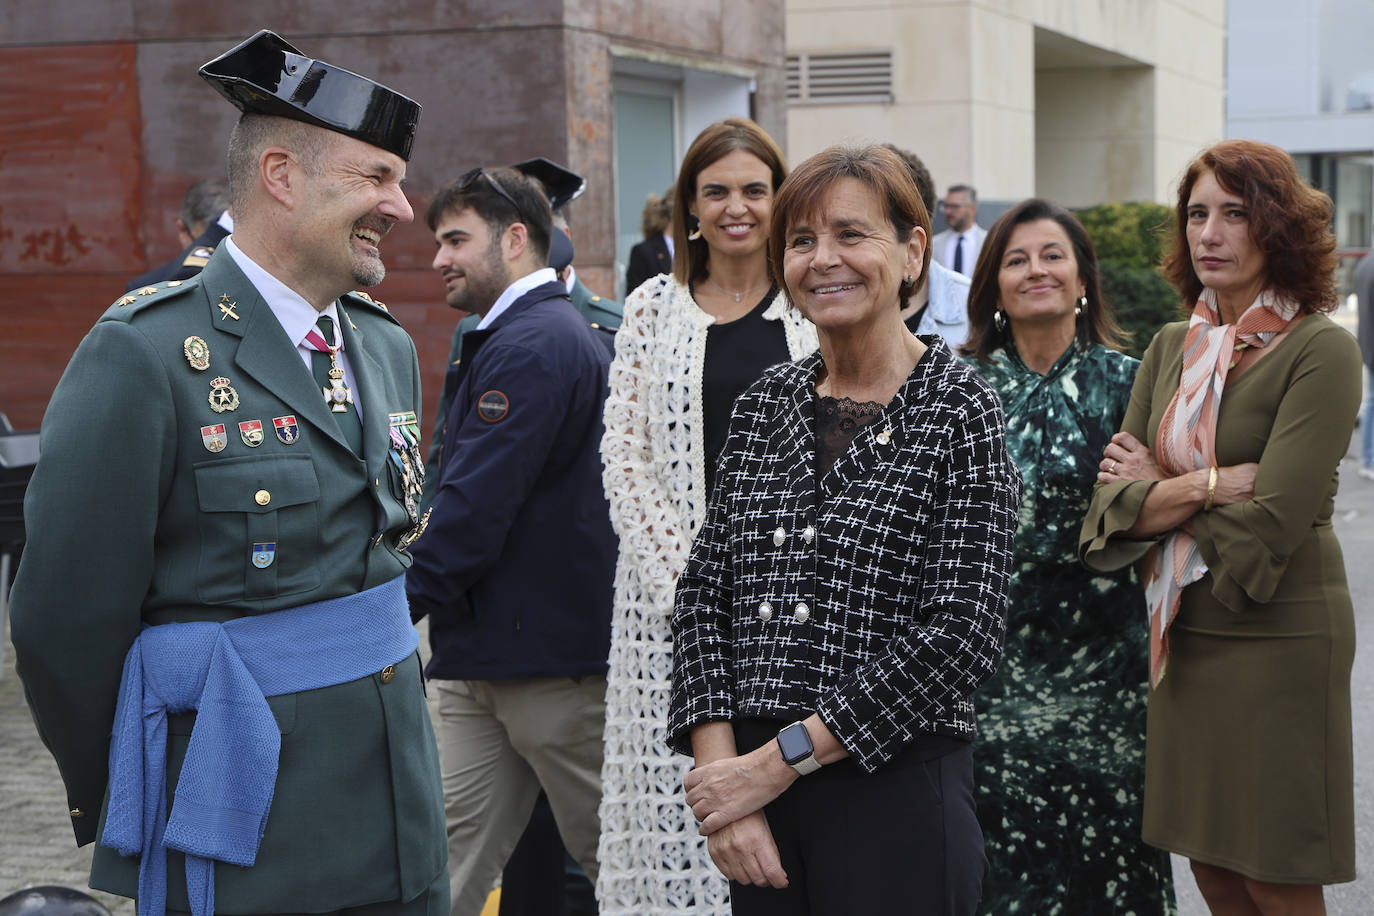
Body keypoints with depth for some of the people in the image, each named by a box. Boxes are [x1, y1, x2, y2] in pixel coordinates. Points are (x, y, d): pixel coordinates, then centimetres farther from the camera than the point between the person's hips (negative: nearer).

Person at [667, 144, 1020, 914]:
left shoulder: (960, 411, -6)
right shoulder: (766, 404, 8)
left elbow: (960, 635, -14)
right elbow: (704, 594, 6)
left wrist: (779, 759, -14)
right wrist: (722, 771, -7)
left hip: (896, 794, -4)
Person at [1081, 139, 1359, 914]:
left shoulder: (1321, 351, -12)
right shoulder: (1172, 348, 7)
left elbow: (1268, 526, -20)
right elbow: (1112, 507, 0)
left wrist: (1159, 493, -7)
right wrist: (1214, 482, -14)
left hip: (1278, 638, -6)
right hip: (1185, 635, 6)